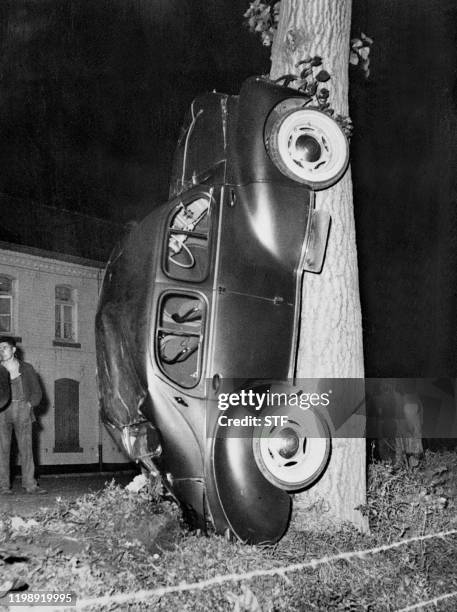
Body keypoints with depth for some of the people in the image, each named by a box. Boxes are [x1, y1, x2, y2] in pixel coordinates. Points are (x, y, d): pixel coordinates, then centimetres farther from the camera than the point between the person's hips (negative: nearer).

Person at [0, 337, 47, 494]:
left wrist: (29, 405, -3)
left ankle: (30, 484, -4)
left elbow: (37, 392, 13)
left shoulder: (27, 369, 10)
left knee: (26, 447, -5)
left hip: (22, 411, 0)